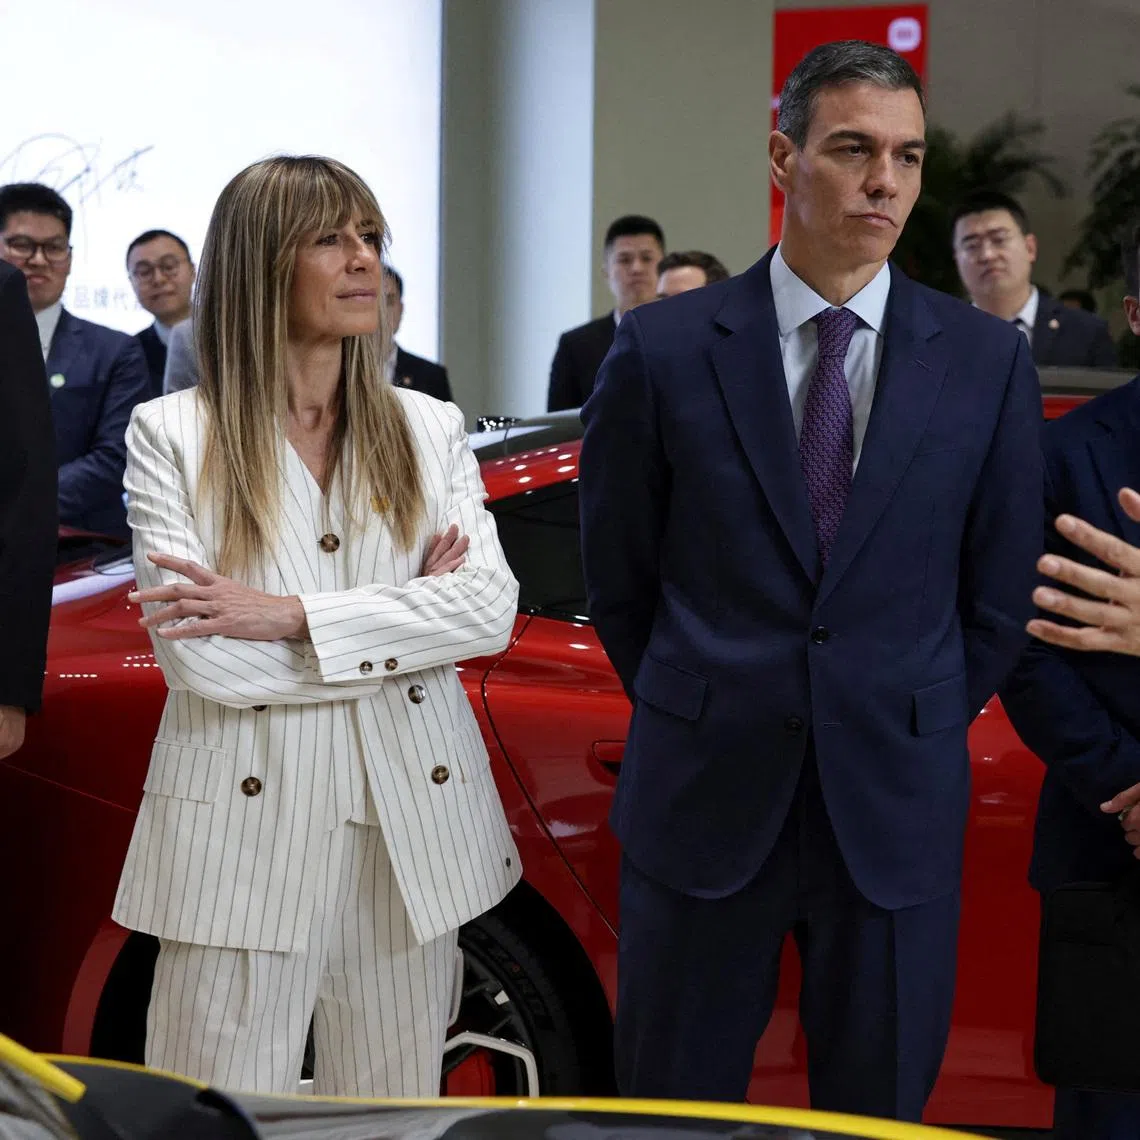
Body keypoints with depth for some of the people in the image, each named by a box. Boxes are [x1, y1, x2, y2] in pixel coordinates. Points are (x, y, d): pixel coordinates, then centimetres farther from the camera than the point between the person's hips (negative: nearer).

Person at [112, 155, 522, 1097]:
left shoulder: (429, 429, 8)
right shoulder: (171, 435, -1)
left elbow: (491, 606, -6)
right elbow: (198, 656, -11)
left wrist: (292, 617, -16)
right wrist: (406, 622, -6)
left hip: (413, 824, 3)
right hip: (246, 832, -2)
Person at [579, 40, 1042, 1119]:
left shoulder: (988, 361, 0)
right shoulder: (663, 350, -3)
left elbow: (997, 592, 7)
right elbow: (616, 574, 6)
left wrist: (913, 732, 8)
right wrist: (701, 717, 9)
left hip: (896, 812, 1)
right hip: (704, 800, -1)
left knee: (879, 1106, 12)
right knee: (673, 1104, 11)